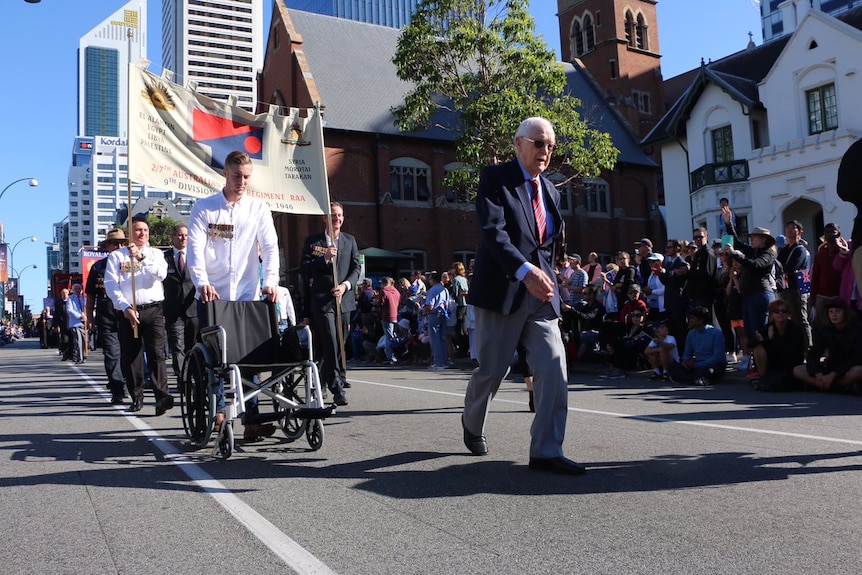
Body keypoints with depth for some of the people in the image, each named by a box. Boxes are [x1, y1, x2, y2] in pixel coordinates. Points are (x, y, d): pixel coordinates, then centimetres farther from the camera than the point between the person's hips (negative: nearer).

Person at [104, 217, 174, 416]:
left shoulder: (155, 254, 14)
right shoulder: (116, 256, 10)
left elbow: (161, 274, -6)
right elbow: (111, 285, 2)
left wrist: (141, 257, -16)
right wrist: (125, 307, -9)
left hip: (153, 310, -1)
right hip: (127, 311, 1)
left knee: (156, 353, -12)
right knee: (130, 356, 4)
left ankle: (162, 396, -21)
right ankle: (136, 397, 15)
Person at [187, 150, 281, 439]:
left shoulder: (258, 209, 7)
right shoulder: (204, 208, 4)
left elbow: (270, 247, -2)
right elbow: (195, 248, -7)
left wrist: (270, 281, -19)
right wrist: (202, 283, -23)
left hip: (247, 295, 0)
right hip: (211, 295, 0)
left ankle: (251, 418, -3)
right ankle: (217, 412, 20)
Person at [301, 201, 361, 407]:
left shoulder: (350, 240, 13)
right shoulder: (312, 241, 4)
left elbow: (356, 269, 8)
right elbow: (304, 269, -1)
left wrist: (345, 285, -11)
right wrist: (324, 258, -15)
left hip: (344, 299, 4)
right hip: (322, 299, -4)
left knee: (340, 344, 10)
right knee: (330, 344, -12)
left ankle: (325, 378, 30)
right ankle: (337, 388, -12)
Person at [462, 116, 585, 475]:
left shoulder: (550, 191, 17)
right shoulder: (495, 179, -5)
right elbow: (493, 231, -20)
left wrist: (547, 277, 15)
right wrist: (525, 270, -32)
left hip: (541, 294, 6)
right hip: (503, 290, -5)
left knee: (554, 366, -7)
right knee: (492, 369, 5)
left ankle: (546, 451, 0)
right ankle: (472, 423, 36)